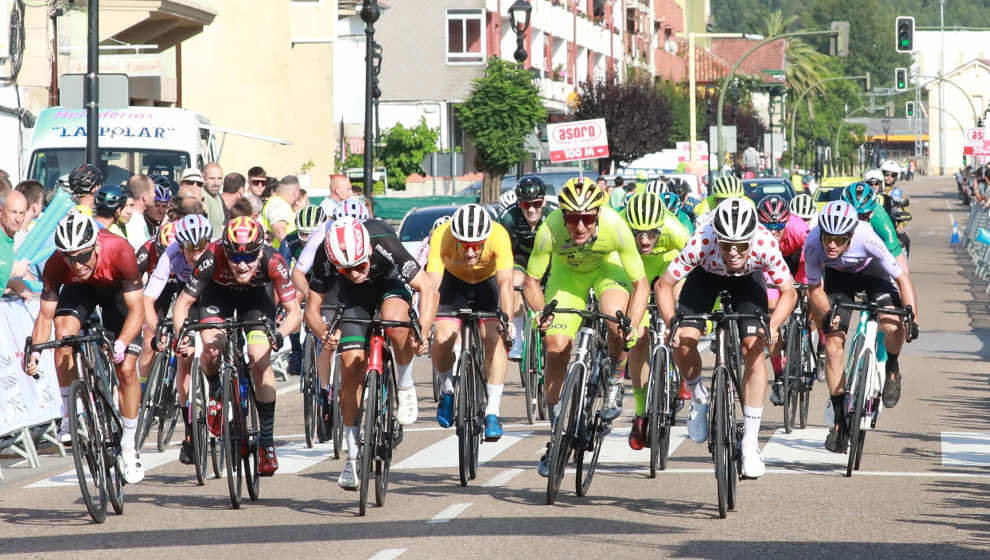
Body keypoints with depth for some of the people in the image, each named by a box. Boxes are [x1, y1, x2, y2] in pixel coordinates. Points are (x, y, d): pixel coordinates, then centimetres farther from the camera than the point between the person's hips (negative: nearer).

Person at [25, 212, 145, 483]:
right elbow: (45, 314, -24)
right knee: (64, 333, -30)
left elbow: (136, 310, -35)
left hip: (117, 289, -1)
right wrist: (34, 351, -40)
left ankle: (129, 446, 7)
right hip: (79, 290, 1)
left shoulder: (120, 251, -40)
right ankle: (69, 415, -14)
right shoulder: (55, 266, -33)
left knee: (126, 369, -9)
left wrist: (121, 345, -51)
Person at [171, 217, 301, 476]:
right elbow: (182, 303, -27)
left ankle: (267, 441, -6)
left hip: (255, 296, 0)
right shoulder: (213, 259, -38)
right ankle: (215, 392, 12)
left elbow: (294, 312, -32)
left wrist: (280, 334, -52)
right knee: (211, 352, -24)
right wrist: (182, 336, -45)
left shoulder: (272, 262, -36)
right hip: (218, 293, 0)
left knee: (261, 362, -17)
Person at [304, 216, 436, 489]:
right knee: (352, 365, -9)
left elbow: (428, 289, -36)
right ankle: (354, 455, 3)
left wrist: (422, 332, -50)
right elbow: (312, 308, -26)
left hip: (390, 280, -2)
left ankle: (405, 386, -5)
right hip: (351, 294, 2)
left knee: (396, 327, -36)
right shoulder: (326, 256, -34)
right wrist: (324, 334, -47)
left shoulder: (385, 245, -40)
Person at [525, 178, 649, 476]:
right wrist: (541, 312, -38)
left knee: (616, 320, -32)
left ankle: (615, 383, -2)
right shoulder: (550, 230, -35)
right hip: (568, 271, 1)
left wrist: (632, 325, -41)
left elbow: (641, 284, -27)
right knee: (556, 348, -10)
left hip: (608, 266, -1)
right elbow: (531, 281, -20)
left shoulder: (615, 226, -37)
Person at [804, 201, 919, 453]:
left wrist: (912, 319, -36)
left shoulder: (866, 238, -39)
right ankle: (839, 418, 1)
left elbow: (902, 278, -29)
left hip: (872, 271, -2)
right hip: (838, 276, 2)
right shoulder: (813, 244, -33)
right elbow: (814, 288, -16)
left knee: (892, 326, -27)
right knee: (833, 342, -10)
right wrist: (827, 316, -33)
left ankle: (892, 369, 7)